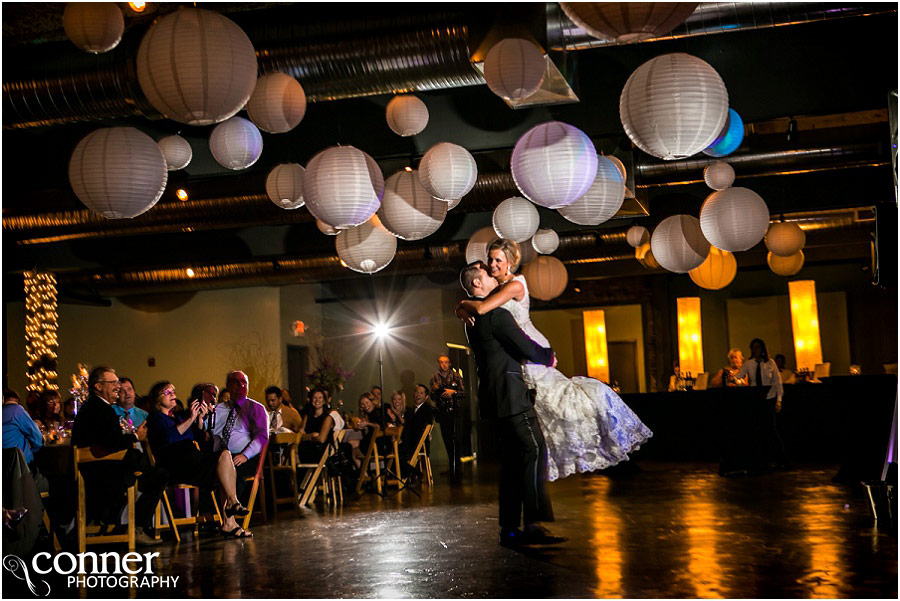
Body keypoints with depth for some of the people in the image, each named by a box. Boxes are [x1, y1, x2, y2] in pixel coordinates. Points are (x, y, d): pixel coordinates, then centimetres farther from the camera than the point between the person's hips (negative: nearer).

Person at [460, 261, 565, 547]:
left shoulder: (473, 318, 18)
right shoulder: (495, 314, -13)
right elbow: (525, 346, -13)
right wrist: (549, 357, 5)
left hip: (495, 395, 10)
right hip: (511, 394, -10)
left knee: (512, 459, 11)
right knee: (535, 451, -12)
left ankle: (509, 528, 13)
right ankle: (534, 524, -19)